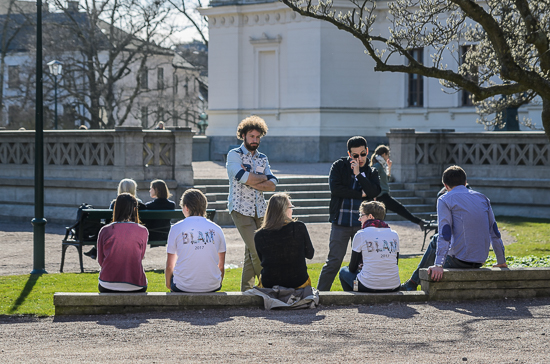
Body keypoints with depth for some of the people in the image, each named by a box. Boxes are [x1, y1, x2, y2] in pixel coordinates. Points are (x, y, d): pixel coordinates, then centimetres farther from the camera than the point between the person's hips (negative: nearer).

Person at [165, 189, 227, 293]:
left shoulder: (176, 228, -4)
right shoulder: (216, 229, 3)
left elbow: (169, 266, 0)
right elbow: (221, 266, 8)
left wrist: (168, 284, 17)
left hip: (183, 287, -2)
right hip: (212, 286, 2)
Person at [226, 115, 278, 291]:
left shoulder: (263, 158, 15)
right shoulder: (234, 155, -1)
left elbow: (272, 185, 3)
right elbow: (246, 178, -18)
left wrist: (252, 181, -12)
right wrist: (263, 178, -2)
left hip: (259, 210, 6)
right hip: (241, 209, -6)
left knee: (251, 252, 7)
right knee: (256, 250, -13)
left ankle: (246, 289, 12)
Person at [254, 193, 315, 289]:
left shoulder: (259, 236, -8)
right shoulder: (299, 227, -13)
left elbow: (263, 260, 7)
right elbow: (310, 254, 0)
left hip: (269, 284, 1)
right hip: (298, 283, -1)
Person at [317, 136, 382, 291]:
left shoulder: (371, 172, 9)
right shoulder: (339, 166, 4)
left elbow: (375, 192, -8)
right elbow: (335, 188, -11)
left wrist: (358, 174, -14)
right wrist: (360, 194, -9)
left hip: (362, 224, 3)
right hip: (340, 223, -3)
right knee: (334, 261, -5)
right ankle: (320, 293, 2)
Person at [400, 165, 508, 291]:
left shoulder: (445, 200, -5)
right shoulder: (482, 198, 11)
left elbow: (445, 234, -16)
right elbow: (494, 232, 12)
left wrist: (438, 265, -21)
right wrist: (501, 262, 19)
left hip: (459, 261, -6)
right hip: (480, 260, 6)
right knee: (435, 240, 30)